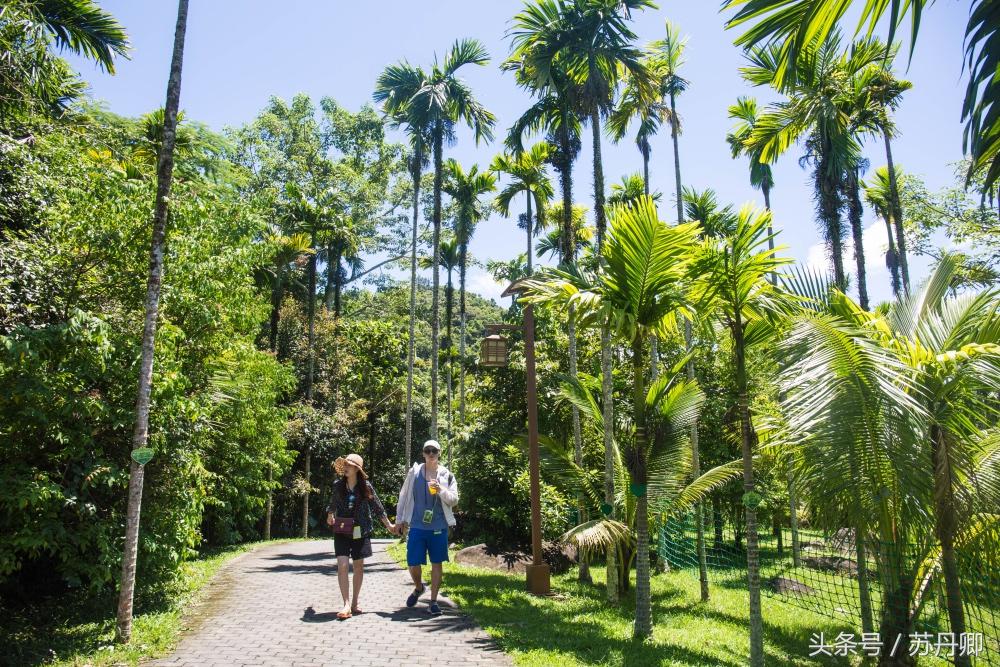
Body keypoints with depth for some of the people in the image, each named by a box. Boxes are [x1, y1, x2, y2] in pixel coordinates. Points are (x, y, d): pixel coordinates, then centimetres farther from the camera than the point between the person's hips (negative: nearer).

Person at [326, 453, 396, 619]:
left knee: (359, 566, 7)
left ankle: (354, 603, 21)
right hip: (342, 532, 0)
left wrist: (389, 525, 8)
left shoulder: (366, 486, -4)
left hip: (360, 532, 0)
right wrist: (330, 516, 6)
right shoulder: (338, 485, -1)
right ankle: (347, 605, -12)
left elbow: (377, 507, 4)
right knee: (342, 565, -13)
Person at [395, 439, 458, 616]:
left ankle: (433, 601, 15)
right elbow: (404, 496, 10)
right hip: (417, 527, 0)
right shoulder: (414, 472, 3)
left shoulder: (447, 475, 3)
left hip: (439, 527, 0)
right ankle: (418, 587, 32)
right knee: (413, 564, 0)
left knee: (437, 563, 4)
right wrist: (400, 519, 10)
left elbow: (454, 499, 0)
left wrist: (441, 491, -18)